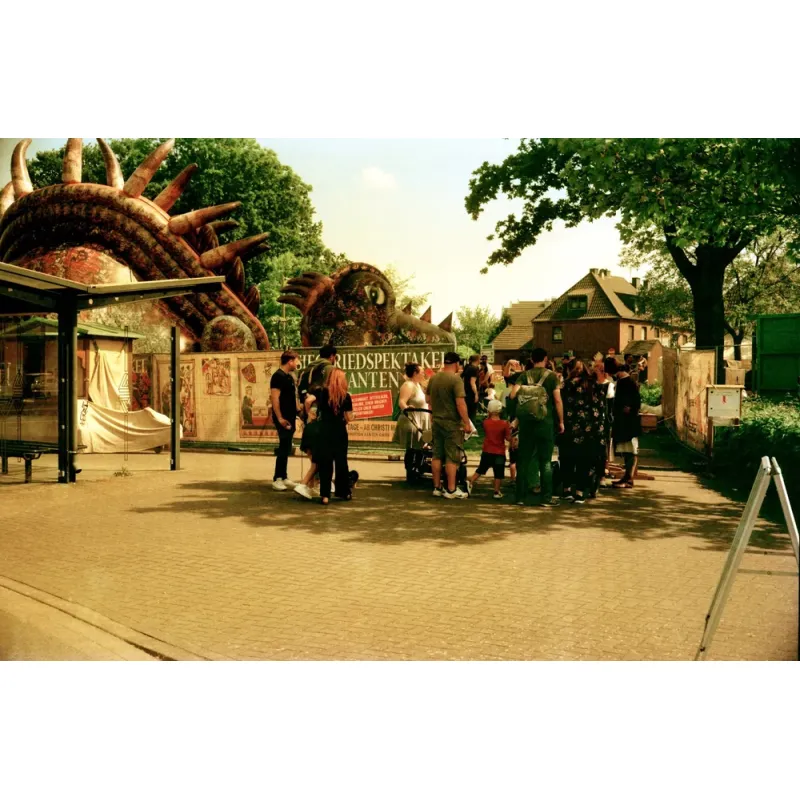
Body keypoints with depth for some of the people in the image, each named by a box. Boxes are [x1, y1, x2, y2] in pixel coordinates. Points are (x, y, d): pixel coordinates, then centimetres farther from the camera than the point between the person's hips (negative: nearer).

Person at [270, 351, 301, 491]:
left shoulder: (289, 377, 15)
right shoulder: (278, 376, -13)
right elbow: (274, 398, -20)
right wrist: (279, 418, -24)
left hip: (290, 418, 9)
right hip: (283, 419, -9)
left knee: (286, 448, 13)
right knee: (284, 448, -8)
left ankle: (283, 477, 19)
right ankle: (277, 479, -3)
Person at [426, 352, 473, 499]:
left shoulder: (433, 378, 6)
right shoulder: (455, 379, -16)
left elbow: (429, 400, 16)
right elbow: (460, 403, -21)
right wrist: (467, 423, -16)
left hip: (437, 421, 7)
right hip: (452, 422, -7)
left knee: (437, 455, 12)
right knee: (452, 458, -1)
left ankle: (437, 487, 17)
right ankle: (451, 490, 2)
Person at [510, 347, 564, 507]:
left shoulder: (524, 376, 4)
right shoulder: (551, 376, -2)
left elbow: (513, 394, -9)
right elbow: (558, 400, -6)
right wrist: (561, 421, 2)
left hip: (526, 421, 2)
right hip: (545, 421, -2)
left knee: (524, 458, 8)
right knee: (545, 460, 3)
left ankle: (521, 496, 10)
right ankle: (547, 497, 3)